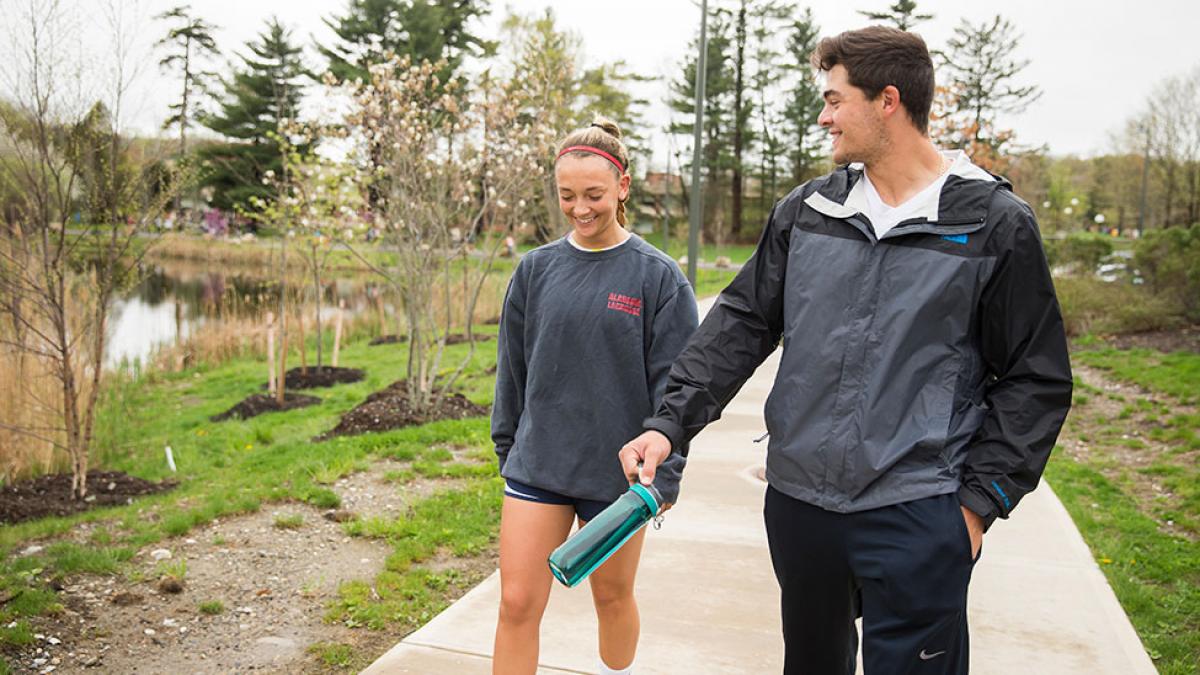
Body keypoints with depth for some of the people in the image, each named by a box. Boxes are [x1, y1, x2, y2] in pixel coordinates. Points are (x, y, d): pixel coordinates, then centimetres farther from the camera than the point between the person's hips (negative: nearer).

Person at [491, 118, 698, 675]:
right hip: (537, 463, 3)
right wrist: (508, 449, 13)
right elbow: (513, 370, 10)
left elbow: (674, 387, -6)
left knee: (613, 596, 16)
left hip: (618, 472, -2)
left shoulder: (658, 276, -7)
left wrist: (663, 478, -8)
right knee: (517, 604, 1)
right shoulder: (536, 269, 2)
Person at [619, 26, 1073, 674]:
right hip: (797, 499, 4)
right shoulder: (805, 209, 5)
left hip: (918, 516, -4)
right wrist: (672, 421, -5)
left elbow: (1035, 379, -1)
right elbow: (742, 322, 6)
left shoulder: (995, 224, -5)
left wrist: (980, 497, -6)